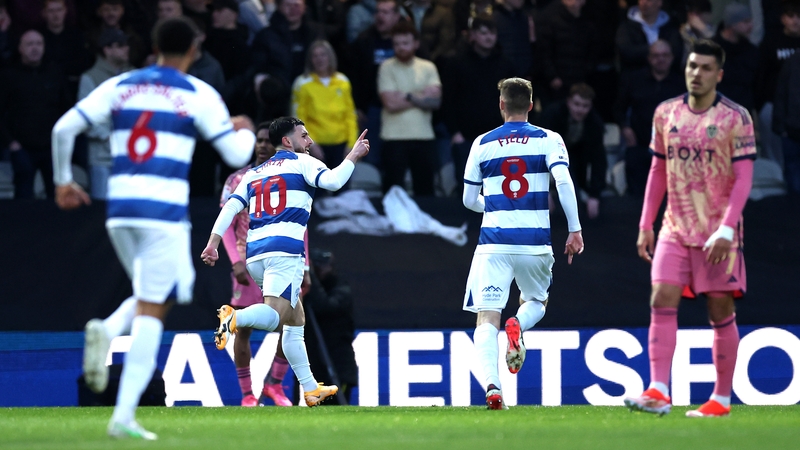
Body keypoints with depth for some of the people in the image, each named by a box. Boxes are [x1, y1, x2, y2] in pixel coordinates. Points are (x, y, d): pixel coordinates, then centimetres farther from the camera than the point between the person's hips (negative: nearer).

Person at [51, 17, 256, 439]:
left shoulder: (120, 86, 11)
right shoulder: (198, 94, 2)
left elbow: (64, 128, 4)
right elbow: (237, 154, 2)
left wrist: (63, 181, 18)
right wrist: (246, 131, 24)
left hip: (120, 210, 4)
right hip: (164, 210, -4)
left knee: (148, 298, 23)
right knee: (151, 311, -3)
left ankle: (107, 330, -11)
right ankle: (124, 414, -12)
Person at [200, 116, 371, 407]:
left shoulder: (253, 174, 24)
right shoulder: (300, 162, 7)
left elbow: (230, 207, 13)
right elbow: (332, 181, -10)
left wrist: (213, 243, 7)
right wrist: (353, 156, 3)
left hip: (254, 254, 7)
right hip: (284, 250, -7)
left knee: (296, 321, 16)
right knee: (274, 316, -18)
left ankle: (310, 389, 14)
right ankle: (234, 318, -48)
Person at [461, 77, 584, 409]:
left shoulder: (483, 143, 8)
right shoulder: (548, 140, 4)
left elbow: (469, 199, 14)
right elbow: (564, 182, -12)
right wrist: (575, 230, -9)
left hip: (493, 241, 0)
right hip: (535, 241, 0)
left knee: (487, 319, -1)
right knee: (536, 302, 25)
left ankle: (492, 385, -26)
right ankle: (517, 326, -11)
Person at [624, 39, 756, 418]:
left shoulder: (735, 118, -7)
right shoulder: (665, 113, 6)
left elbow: (743, 178, -11)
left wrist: (725, 230, -21)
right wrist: (646, 224, 9)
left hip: (718, 232, -4)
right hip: (675, 227, 4)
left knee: (721, 312, 1)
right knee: (662, 300, -11)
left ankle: (722, 398, 10)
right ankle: (657, 392, -17)